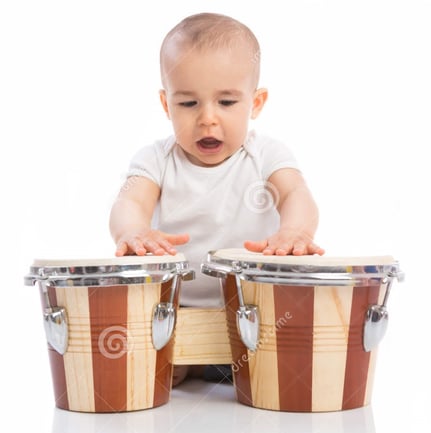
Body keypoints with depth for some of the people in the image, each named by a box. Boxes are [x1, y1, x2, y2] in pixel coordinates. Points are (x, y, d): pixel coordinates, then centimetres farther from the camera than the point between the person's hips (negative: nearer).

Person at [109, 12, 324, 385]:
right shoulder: (157, 159, 1)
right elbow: (130, 201, -16)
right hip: (172, 310, 1)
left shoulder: (267, 155, 0)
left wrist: (293, 232, -44)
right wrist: (134, 232, -43)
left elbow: (296, 195, -18)